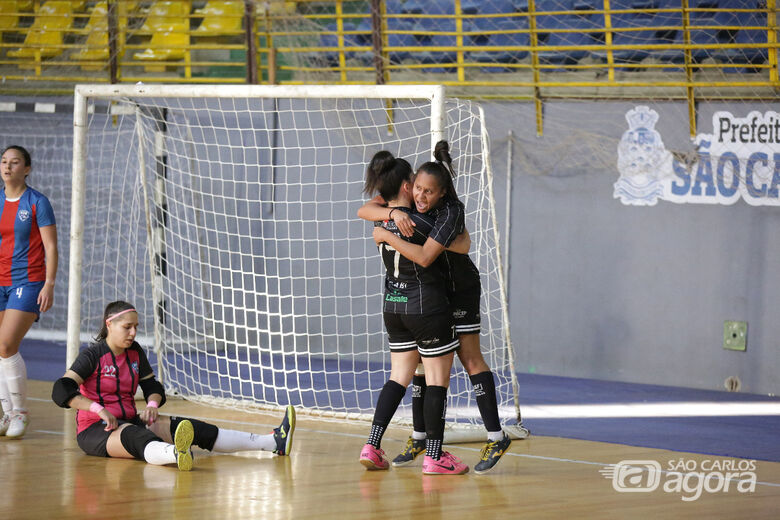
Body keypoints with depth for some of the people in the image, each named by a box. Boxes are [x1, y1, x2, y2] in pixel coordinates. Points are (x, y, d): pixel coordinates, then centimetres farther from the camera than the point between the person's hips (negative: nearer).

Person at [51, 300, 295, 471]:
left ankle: (273, 442, -23)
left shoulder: (135, 353, 11)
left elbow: (153, 387, 18)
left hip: (130, 421, 7)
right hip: (94, 430, -7)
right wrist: (99, 410, -25)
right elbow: (62, 391, -17)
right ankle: (176, 455, -81)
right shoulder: (92, 356, -9)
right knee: (137, 437, -42)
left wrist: (152, 405, -5)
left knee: (191, 428, -12)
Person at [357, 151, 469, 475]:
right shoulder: (416, 223, -21)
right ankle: (434, 456, 5)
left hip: (394, 307, 7)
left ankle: (372, 447, 5)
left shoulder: (381, 220, 0)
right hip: (427, 308, -7)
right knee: (437, 380, 3)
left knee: (399, 377, 14)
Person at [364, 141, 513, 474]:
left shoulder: (451, 212, -30)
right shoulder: (408, 200, -12)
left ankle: (496, 436, -5)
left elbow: (424, 256, -38)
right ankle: (420, 436, 18)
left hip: (459, 289, -6)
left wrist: (386, 236, -31)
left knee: (470, 359, -8)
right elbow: (366, 210, -16)